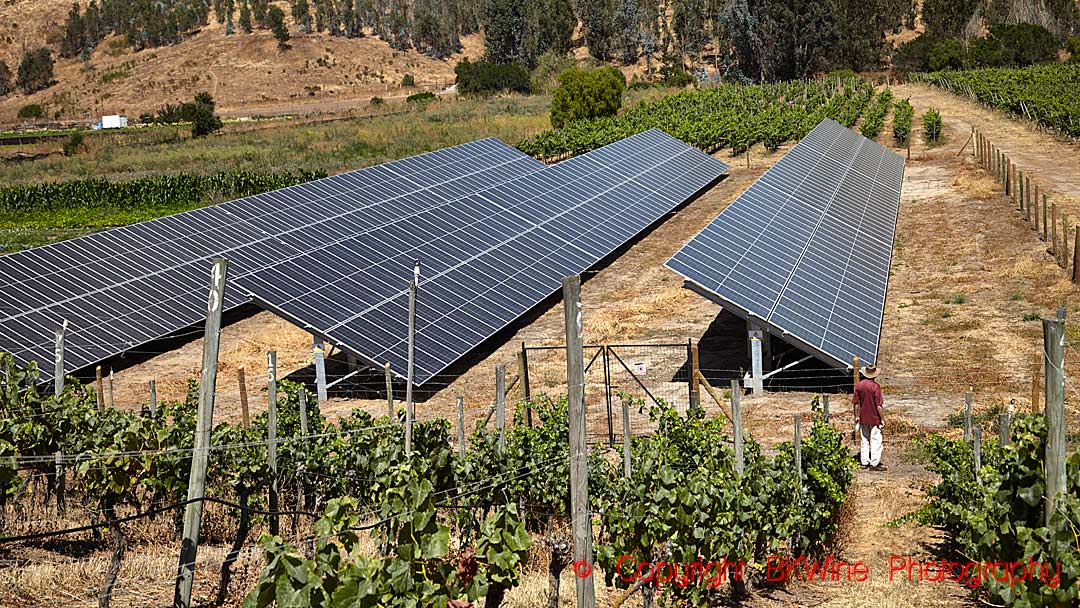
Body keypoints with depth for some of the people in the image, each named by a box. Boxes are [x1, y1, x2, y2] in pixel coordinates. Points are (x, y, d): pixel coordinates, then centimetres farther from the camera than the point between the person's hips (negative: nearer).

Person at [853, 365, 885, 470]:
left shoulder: (859, 385, -1)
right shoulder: (875, 386, -16)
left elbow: (856, 403, 4)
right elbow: (878, 405, -15)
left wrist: (857, 416, 14)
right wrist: (882, 419, -8)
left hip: (863, 418, 5)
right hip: (874, 418, -5)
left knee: (864, 440, 14)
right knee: (876, 440, 3)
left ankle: (864, 462, 18)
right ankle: (874, 464, 3)